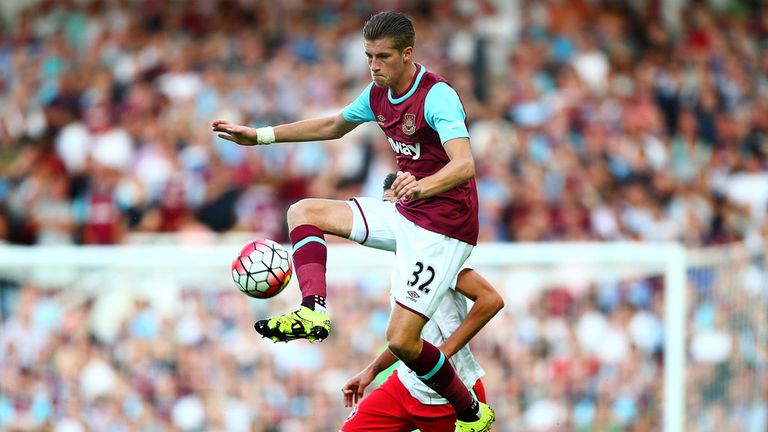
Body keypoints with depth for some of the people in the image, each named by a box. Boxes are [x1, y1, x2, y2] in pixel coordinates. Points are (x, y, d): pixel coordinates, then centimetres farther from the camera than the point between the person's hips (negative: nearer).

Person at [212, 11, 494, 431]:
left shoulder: (437, 96, -22)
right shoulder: (378, 93, 4)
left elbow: (464, 165, -36)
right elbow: (334, 125, 24)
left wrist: (422, 186, -57)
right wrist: (259, 136, 21)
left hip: (443, 227, -9)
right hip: (404, 213, 9)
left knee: (401, 341, -15)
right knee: (303, 212, 6)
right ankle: (314, 310, -15)